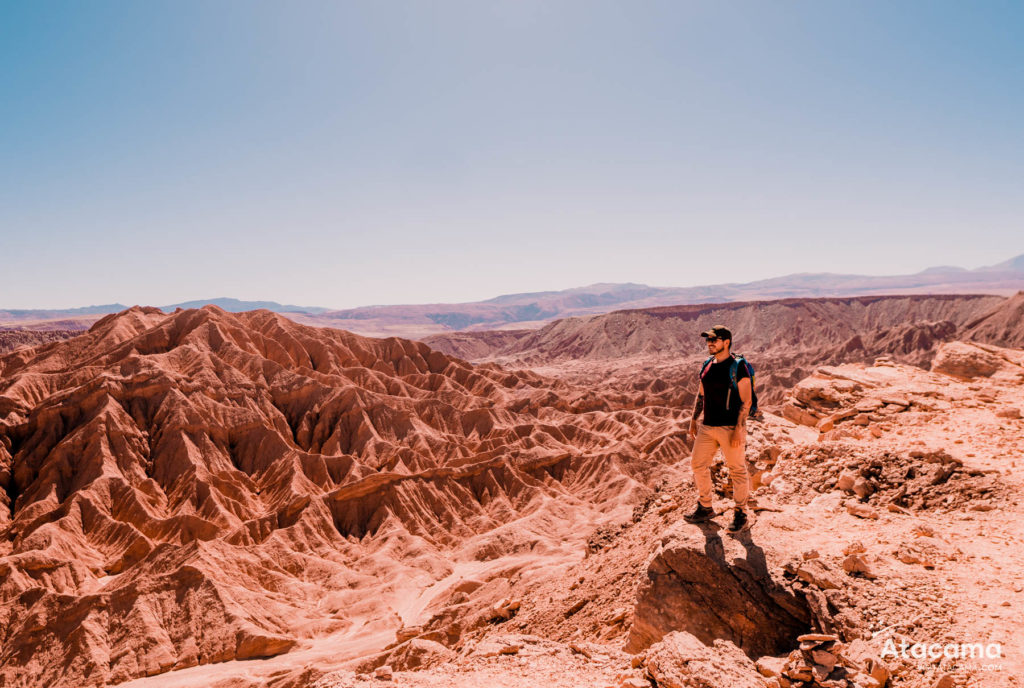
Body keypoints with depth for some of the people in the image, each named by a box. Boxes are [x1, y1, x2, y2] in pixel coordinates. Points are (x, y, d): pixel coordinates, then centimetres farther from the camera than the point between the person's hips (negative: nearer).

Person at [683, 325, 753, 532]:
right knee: (698, 464, 11)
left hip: (730, 428, -7)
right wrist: (693, 420, 14)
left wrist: (738, 429, -19)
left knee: (737, 471, 3)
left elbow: (746, 401, -14)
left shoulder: (738, 367, -11)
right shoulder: (707, 366, 9)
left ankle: (741, 515, 16)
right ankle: (705, 508, 27)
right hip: (707, 427, 7)